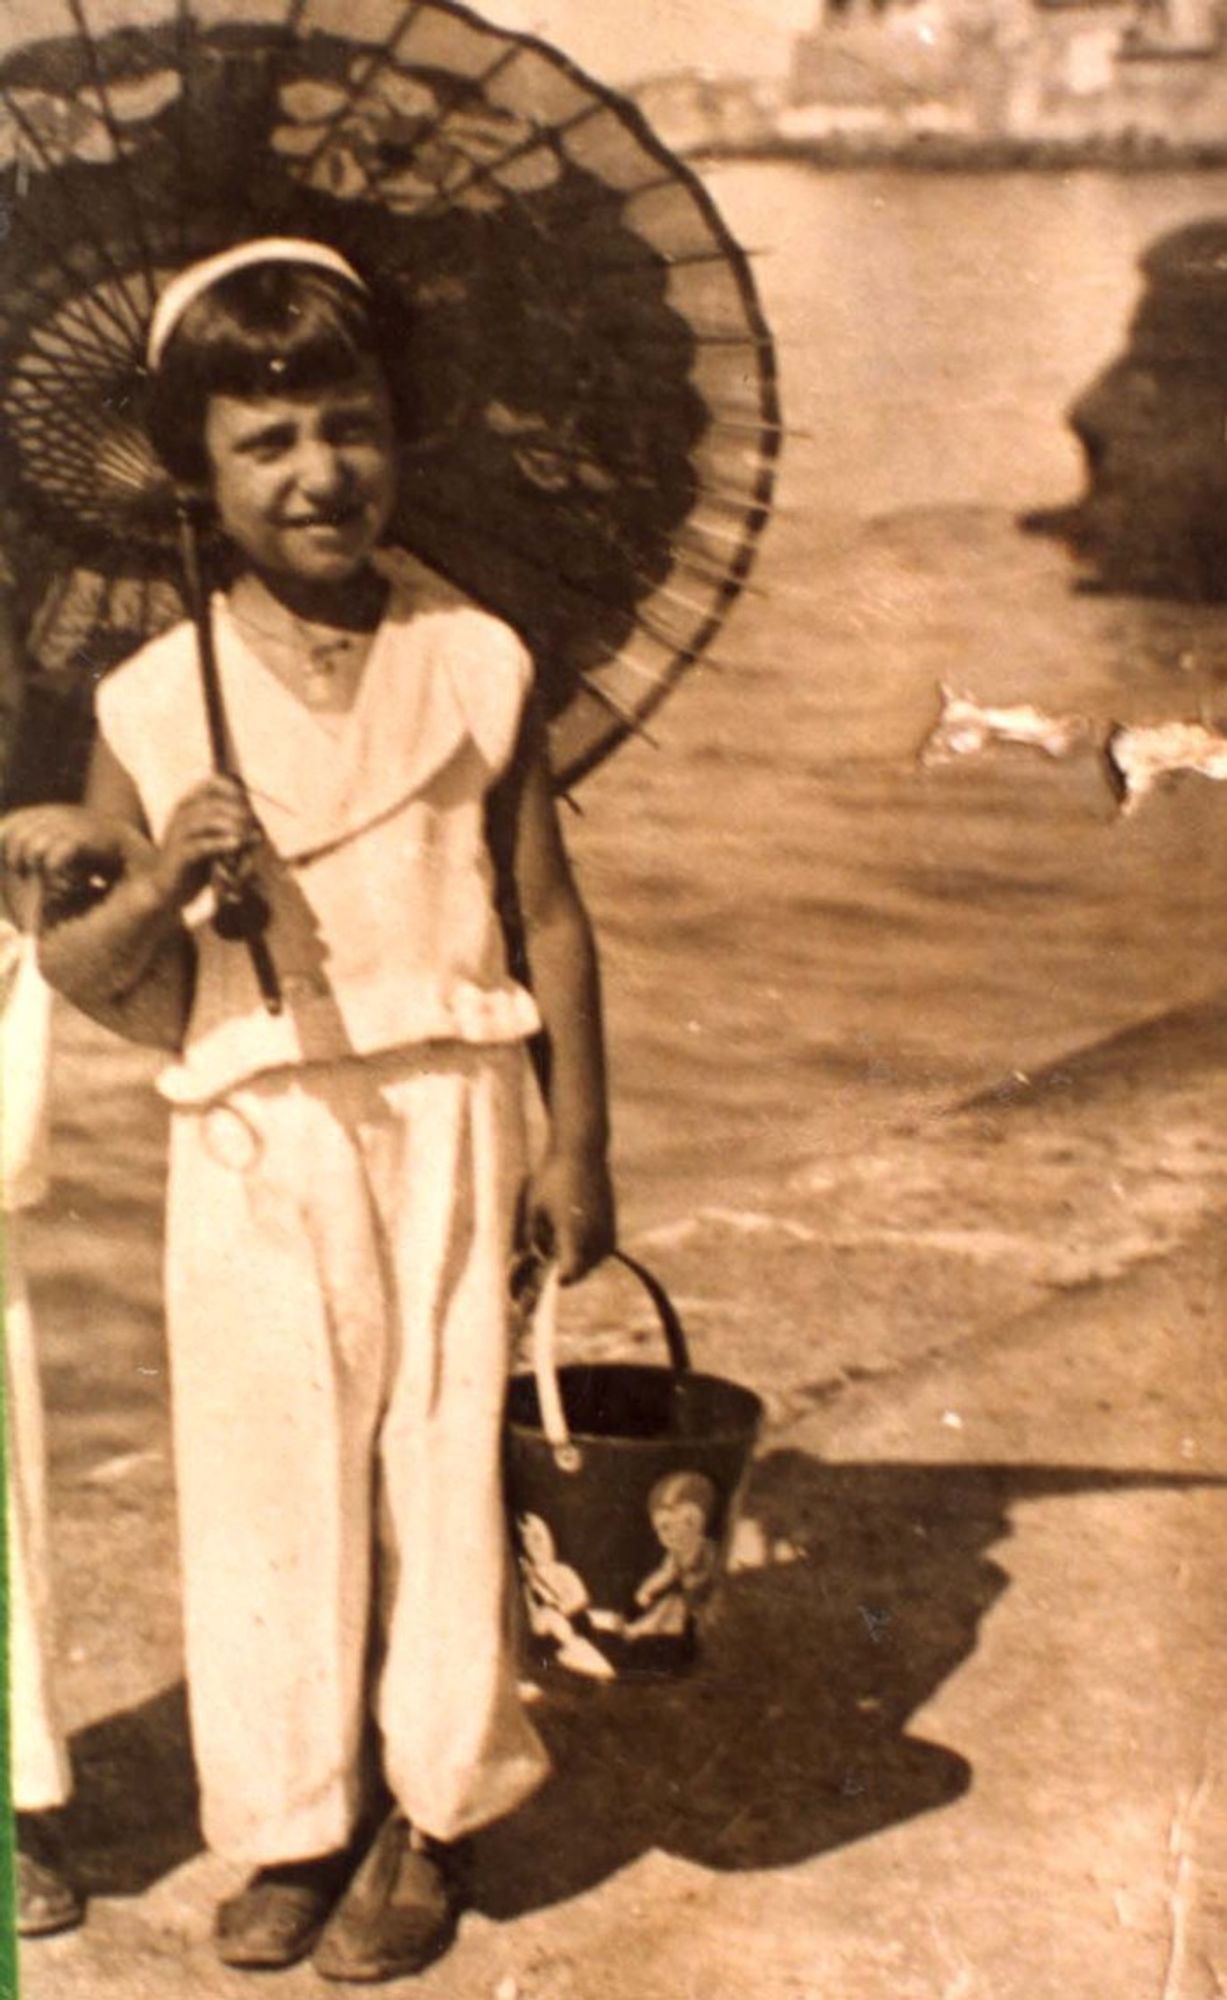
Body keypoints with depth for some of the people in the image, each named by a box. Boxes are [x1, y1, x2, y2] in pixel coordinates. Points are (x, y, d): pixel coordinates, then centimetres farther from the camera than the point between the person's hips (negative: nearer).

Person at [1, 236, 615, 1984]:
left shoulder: (475, 666, -3)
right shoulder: (155, 704, -5)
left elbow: (551, 919, 2)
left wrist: (577, 1141, 0)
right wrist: (150, 892, -21)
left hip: (449, 1123, 0)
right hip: (253, 1143, 0)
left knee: (447, 1454, 9)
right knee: (269, 1468, 9)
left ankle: (434, 1815, 28)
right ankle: (297, 1819, 29)